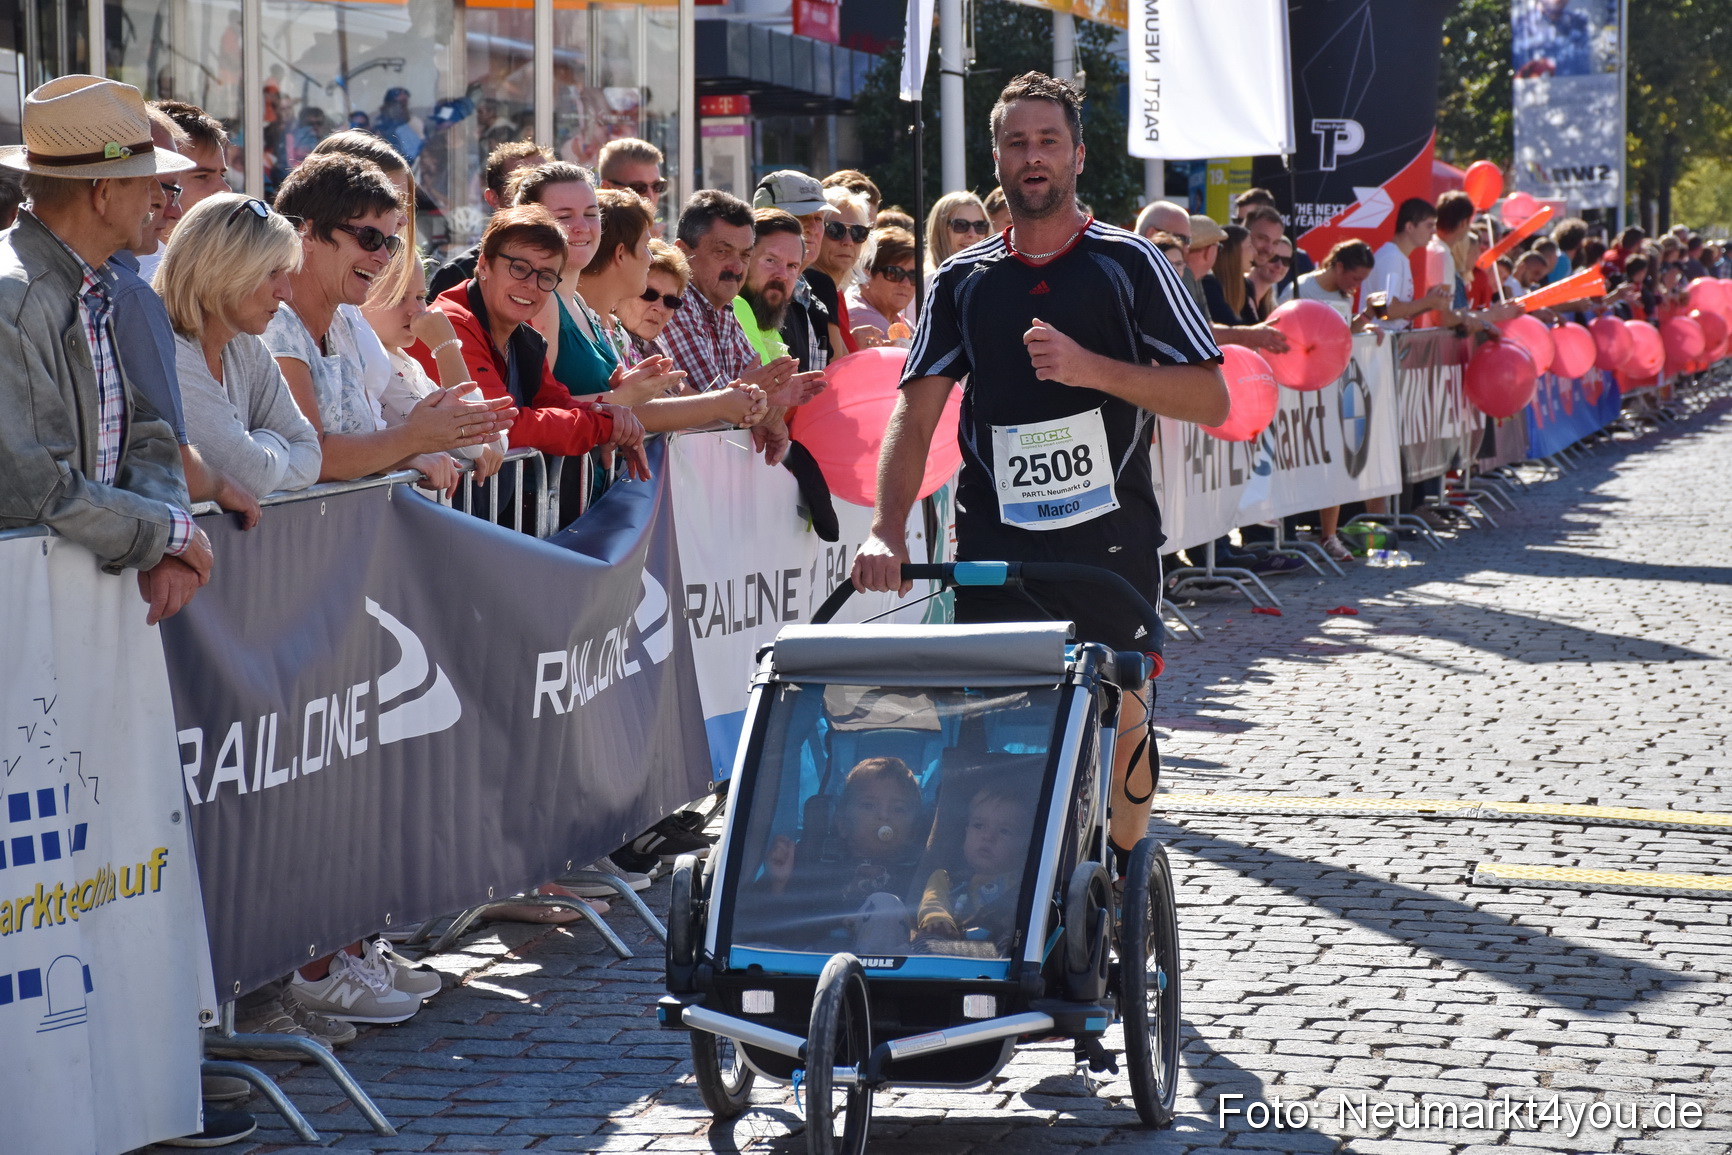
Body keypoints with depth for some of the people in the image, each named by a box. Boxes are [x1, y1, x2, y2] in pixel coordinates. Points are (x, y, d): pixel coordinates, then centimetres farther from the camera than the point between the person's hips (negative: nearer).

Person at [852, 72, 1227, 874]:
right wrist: (887, 530, -13)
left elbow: (1210, 400, -3)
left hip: (1111, 542, -1)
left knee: (1118, 719, 3)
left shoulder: (1128, 264, 3)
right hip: (993, 547, 1)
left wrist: (1093, 368, -16)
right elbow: (915, 413, 2)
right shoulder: (963, 281, 9)